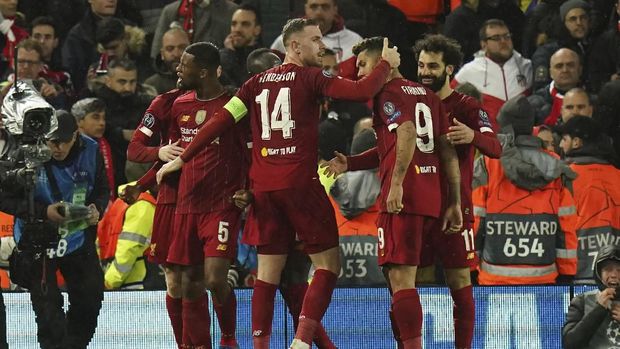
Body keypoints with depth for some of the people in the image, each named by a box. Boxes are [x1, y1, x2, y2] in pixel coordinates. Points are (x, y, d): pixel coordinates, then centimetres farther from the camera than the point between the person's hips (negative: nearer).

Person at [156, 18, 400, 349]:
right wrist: (386, 64, 4)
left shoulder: (257, 82, 12)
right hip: (300, 182, -5)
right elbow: (362, 91, -14)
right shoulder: (310, 77, -4)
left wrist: (182, 158, 15)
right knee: (328, 263, 2)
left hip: (263, 186, 5)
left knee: (268, 271, 9)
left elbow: (220, 121, 9)